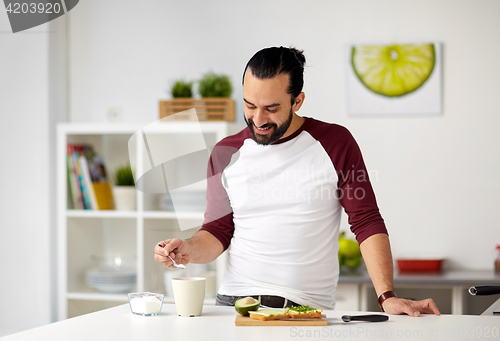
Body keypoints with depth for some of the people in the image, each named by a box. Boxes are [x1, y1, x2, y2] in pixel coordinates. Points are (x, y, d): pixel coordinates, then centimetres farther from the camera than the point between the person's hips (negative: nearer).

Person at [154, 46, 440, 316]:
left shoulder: (335, 143, 2)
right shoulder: (226, 154, 10)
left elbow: (368, 224, 0)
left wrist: (387, 297, -10)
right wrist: (189, 250, -6)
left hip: (309, 308, -1)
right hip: (235, 301, 1)